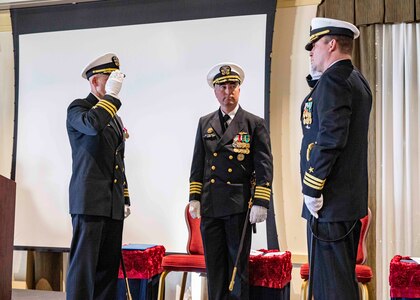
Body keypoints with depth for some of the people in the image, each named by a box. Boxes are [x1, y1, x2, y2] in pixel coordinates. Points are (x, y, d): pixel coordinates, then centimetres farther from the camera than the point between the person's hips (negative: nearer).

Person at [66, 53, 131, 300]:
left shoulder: (115, 117, 23)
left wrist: (125, 199, 20)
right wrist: (111, 94, -14)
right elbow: (93, 124, -25)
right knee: (84, 264, -10)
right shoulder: (79, 108, 0)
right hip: (90, 202, -7)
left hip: (113, 205, 8)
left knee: (109, 266, 6)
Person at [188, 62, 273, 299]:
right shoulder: (205, 123, 12)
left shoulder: (255, 124, 1)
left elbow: (264, 167, -4)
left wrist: (261, 203, -12)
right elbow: (198, 164, 14)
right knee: (214, 264, 7)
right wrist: (194, 198, 6)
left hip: (239, 206, -3)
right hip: (210, 206, 3)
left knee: (238, 263, 3)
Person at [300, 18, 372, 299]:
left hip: (329, 202, -10)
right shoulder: (358, 81, 17)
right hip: (352, 199, 10)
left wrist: (311, 189, -18)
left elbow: (330, 137, -22)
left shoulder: (333, 79, -14)